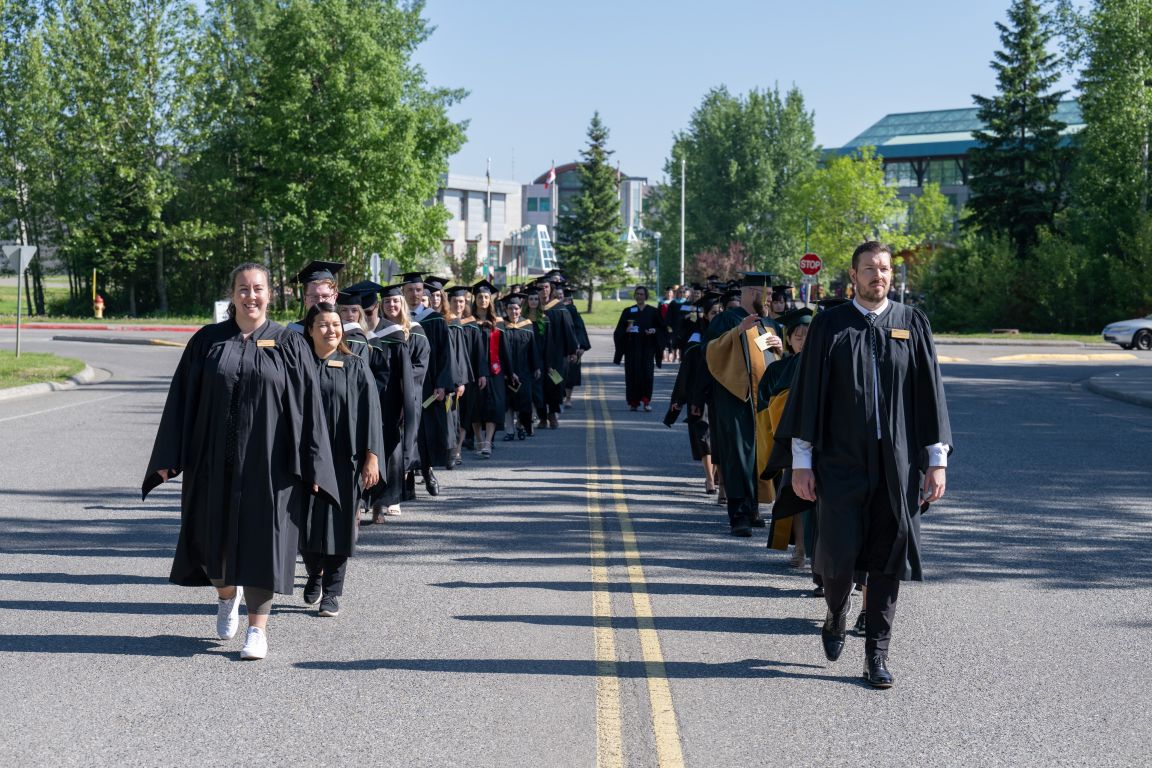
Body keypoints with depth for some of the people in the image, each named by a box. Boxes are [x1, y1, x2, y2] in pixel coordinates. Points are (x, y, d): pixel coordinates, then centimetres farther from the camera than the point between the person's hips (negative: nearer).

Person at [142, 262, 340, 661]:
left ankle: (257, 629, 6)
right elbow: (182, 400, 5)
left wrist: (310, 466, -8)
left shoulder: (290, 345, 0)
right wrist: (169, 458, -1)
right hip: (215, 459, 2)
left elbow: (308, 406, -2)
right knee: (215, 536, 11)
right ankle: (227, 597, 40)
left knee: (261, 539, -1)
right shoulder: (208, 341, 4)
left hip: (267, 461, -2)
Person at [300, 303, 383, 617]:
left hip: (344, 458, -1)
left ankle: (332, 591, 12)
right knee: (306, 522, 4)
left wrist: (371, 457, -9)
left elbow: (370, 412, -2)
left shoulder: (355, 367, 1)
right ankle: (314, 575, 30)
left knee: (338, 523, 1)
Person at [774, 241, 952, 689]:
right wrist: (800, 462, -3)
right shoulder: (829, 326, 1)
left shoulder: (912, 324, 5)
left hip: (897, 464, 1)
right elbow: (807, 394, 1)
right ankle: (836, 615, 30)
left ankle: (877, 654, 12)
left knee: (887, 560, 3)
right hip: (841, 462, -1)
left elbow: (930, 395, 6)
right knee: (838, 554, -3)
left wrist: (938, 460, 1)